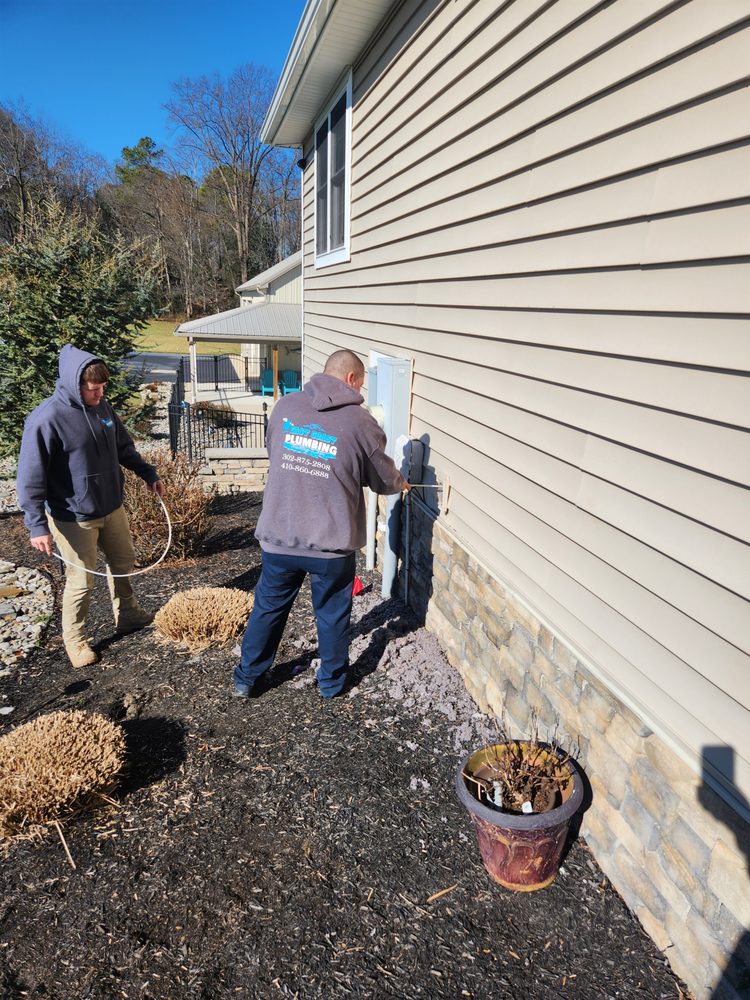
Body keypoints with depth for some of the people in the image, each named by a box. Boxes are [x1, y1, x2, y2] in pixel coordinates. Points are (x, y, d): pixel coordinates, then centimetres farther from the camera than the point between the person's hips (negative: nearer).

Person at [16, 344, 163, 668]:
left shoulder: (103, 407, -1)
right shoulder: (46, 419, -21)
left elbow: (124, 448, 15)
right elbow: (30, 477, -20)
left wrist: (149, 474, 14)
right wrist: (37, 525, -23)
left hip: (112, 508, 7)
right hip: (74, 518, -7)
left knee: (123, 563, 19)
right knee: (81, 581, 4)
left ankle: (127, 616, 41)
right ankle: (74, 639, 26)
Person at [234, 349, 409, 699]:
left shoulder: (285, 406, 0)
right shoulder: (361, 422, -9)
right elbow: (383, 479, 3)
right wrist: (401, 484, 26)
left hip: (279, 537, 3)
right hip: (332, 543, -2)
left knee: (268, 607, 20)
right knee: (332, 614, 18)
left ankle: (246, 679, 34)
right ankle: (332, 681, 35)